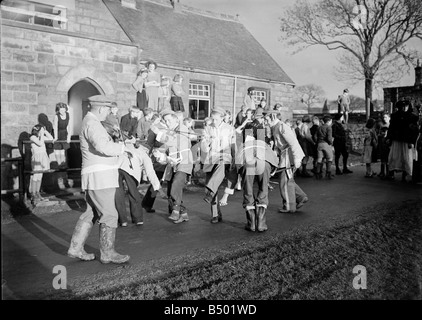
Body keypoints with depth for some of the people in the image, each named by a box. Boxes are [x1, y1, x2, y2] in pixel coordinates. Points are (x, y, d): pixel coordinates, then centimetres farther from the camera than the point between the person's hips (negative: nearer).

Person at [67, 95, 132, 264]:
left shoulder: (90, 122, 19)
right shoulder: (92, 124, -15)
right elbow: (103, 146, -32)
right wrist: (122, 147, -17)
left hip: (98, 178, 10)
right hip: (99, 177, -10)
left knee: (92, 214, 16)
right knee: (109, 215, -2)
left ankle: (75, 248, 22)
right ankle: (107, 253, 7)